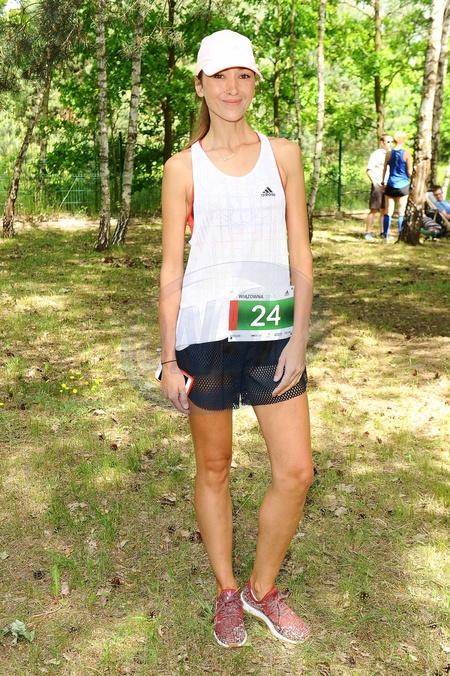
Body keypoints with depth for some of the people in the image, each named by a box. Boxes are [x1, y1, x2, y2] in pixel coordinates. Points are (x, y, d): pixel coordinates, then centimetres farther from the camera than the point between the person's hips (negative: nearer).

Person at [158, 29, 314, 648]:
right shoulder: (183, 168, 2)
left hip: (273, 332, 2)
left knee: (296, 471, 1)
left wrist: (299, 337, -4)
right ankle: (226, 592, 32)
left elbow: (301, 257, 5)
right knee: (213, 468, 10)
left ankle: (262, 590, 26)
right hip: (204, 333, -2)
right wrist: (169, 358, -2)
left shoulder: (284, 156, 7)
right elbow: (171, 270, 1)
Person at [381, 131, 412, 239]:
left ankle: (386, 235, 5)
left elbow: (385, 169, 7)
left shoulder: (389, 153, 1)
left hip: (391, 185, 2)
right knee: (401, 212, 4)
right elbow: (409, 171, -4)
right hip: (403, 185, -2)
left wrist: (383, 183, 17)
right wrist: (409, 178, 16)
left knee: (388, 212, 5)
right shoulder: (407, 154, -7)